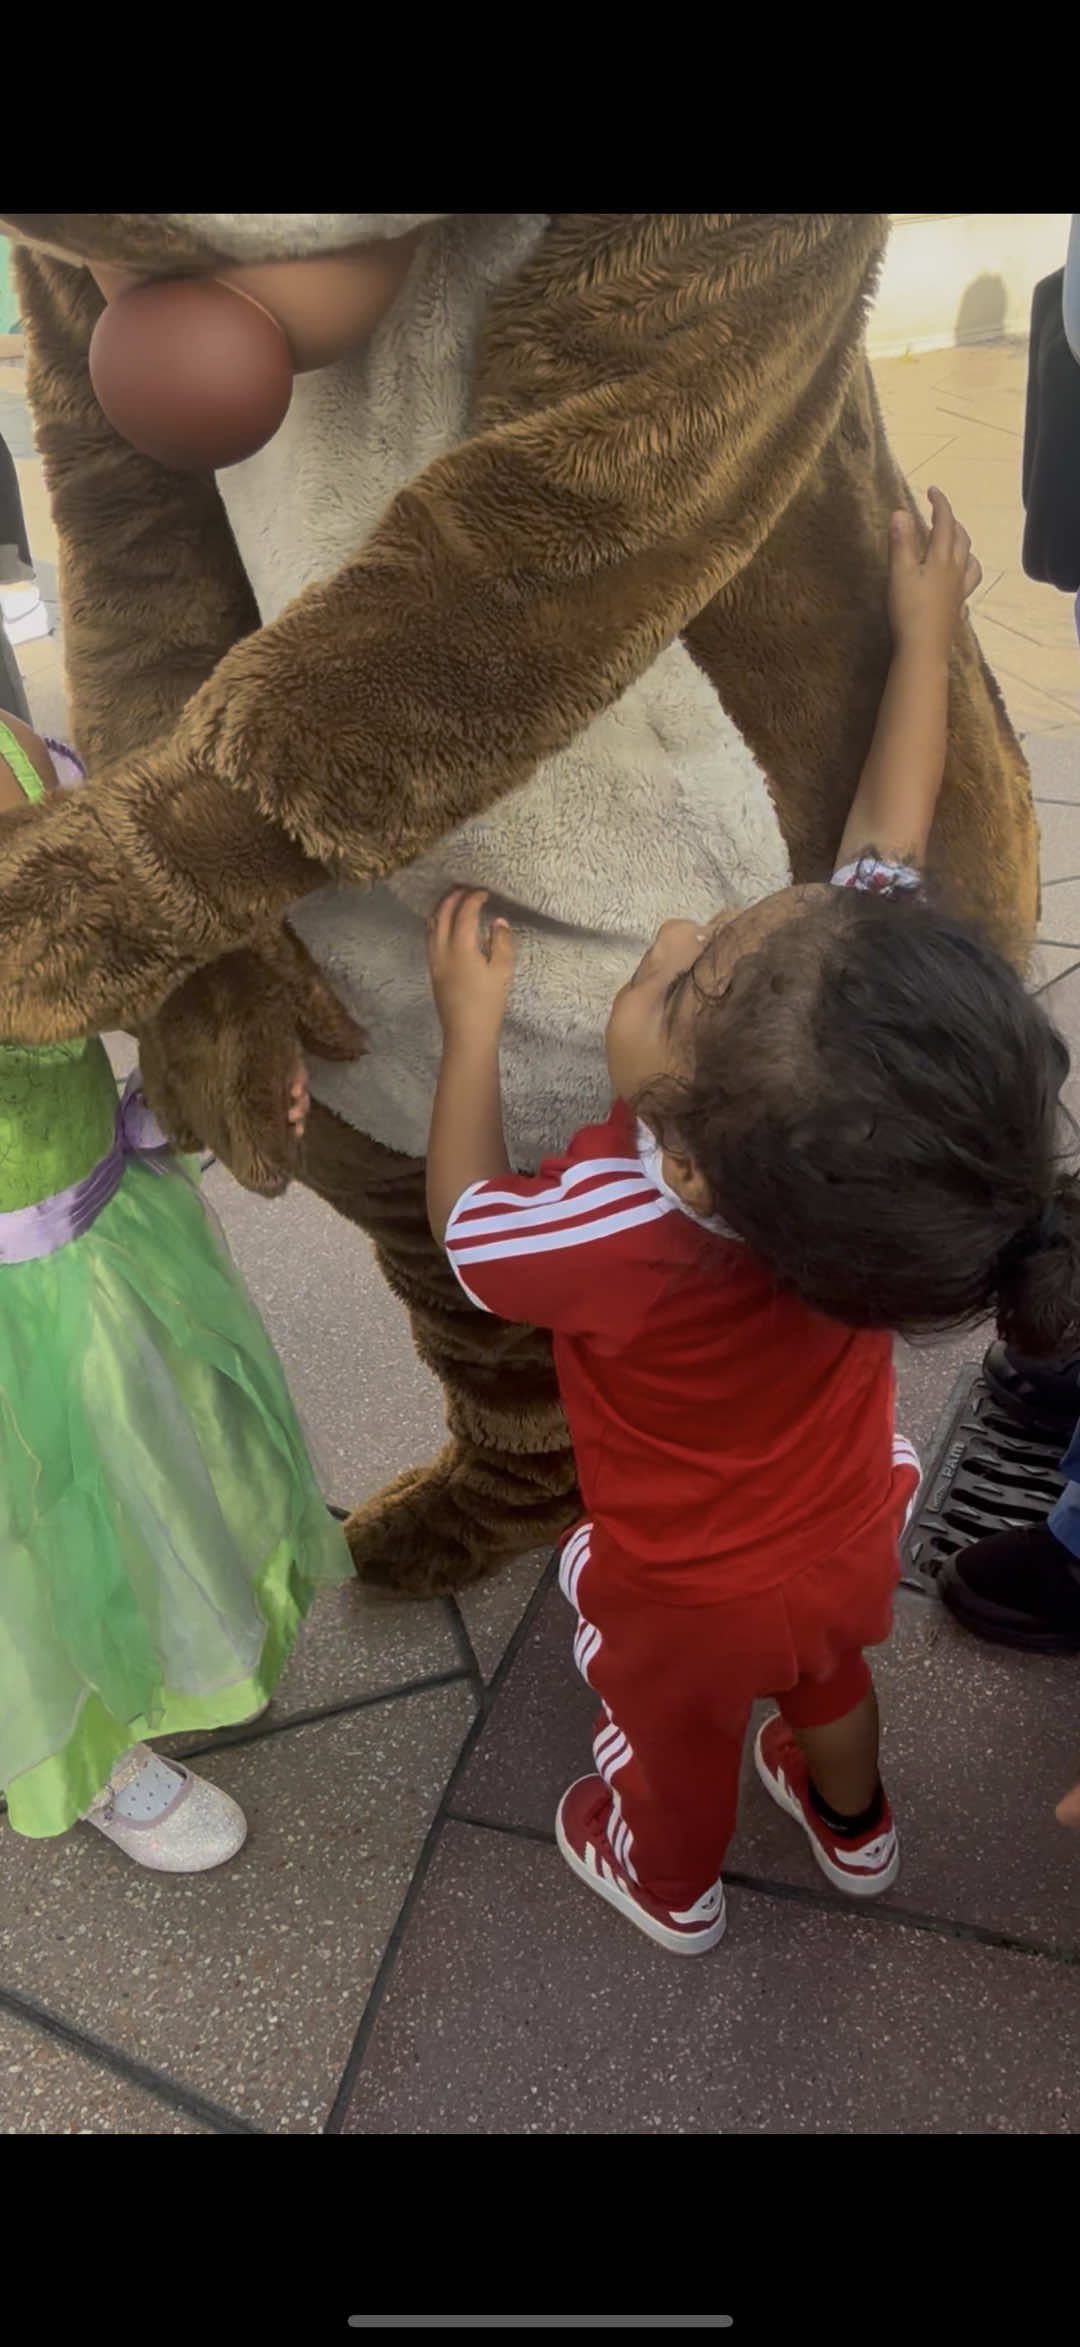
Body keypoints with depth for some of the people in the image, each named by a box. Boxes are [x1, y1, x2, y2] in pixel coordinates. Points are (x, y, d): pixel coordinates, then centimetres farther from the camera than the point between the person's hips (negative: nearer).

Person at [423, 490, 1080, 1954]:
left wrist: (471, 1027, -15)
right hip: (850, 1538, 4)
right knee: (828, 1672, 36)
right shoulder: (859, 1051, -36)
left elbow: (466, 1218, -20)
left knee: (672, 1741, 30)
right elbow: (885, 838, -19)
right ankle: (853, 1830, 67)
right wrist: (923, 637, -7)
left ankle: (672, 1887, 62)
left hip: (685, 1597, -4)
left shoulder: (606, 1239, -44)